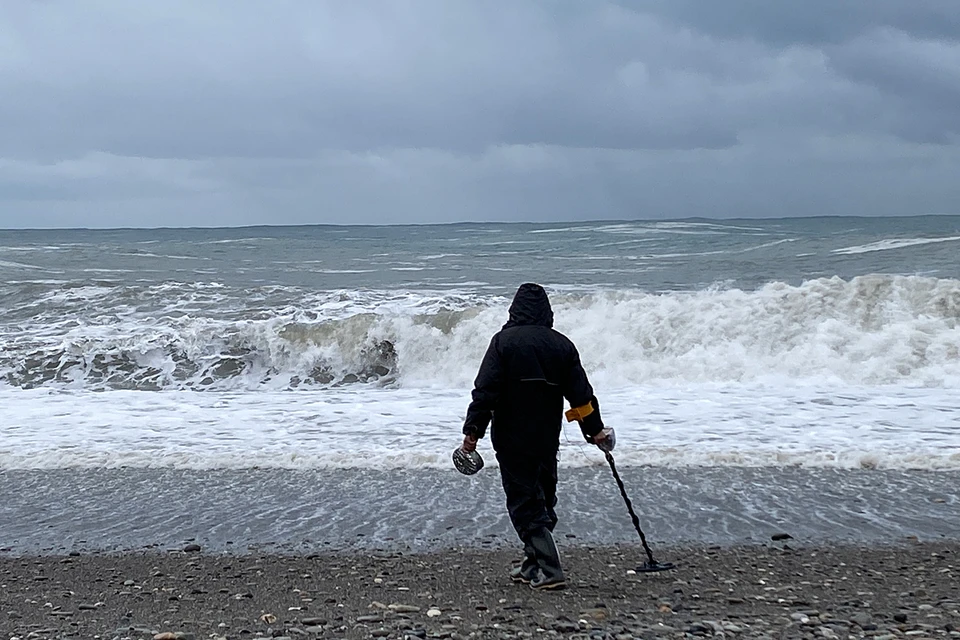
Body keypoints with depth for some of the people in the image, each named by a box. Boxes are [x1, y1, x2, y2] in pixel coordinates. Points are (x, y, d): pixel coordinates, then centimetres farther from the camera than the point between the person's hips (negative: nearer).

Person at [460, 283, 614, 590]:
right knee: (543, 500, 18)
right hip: (548, 438, 5)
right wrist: (596, 430, 18)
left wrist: (473, 431, -10)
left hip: (512, 439, -5)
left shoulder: (504, 341, -9)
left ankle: (549, 571, -9)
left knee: (525, 502, -1)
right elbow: (581, 394, 7)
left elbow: (486, 391, -14)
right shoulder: (561, 345, 4)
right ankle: (533, 565, 28)